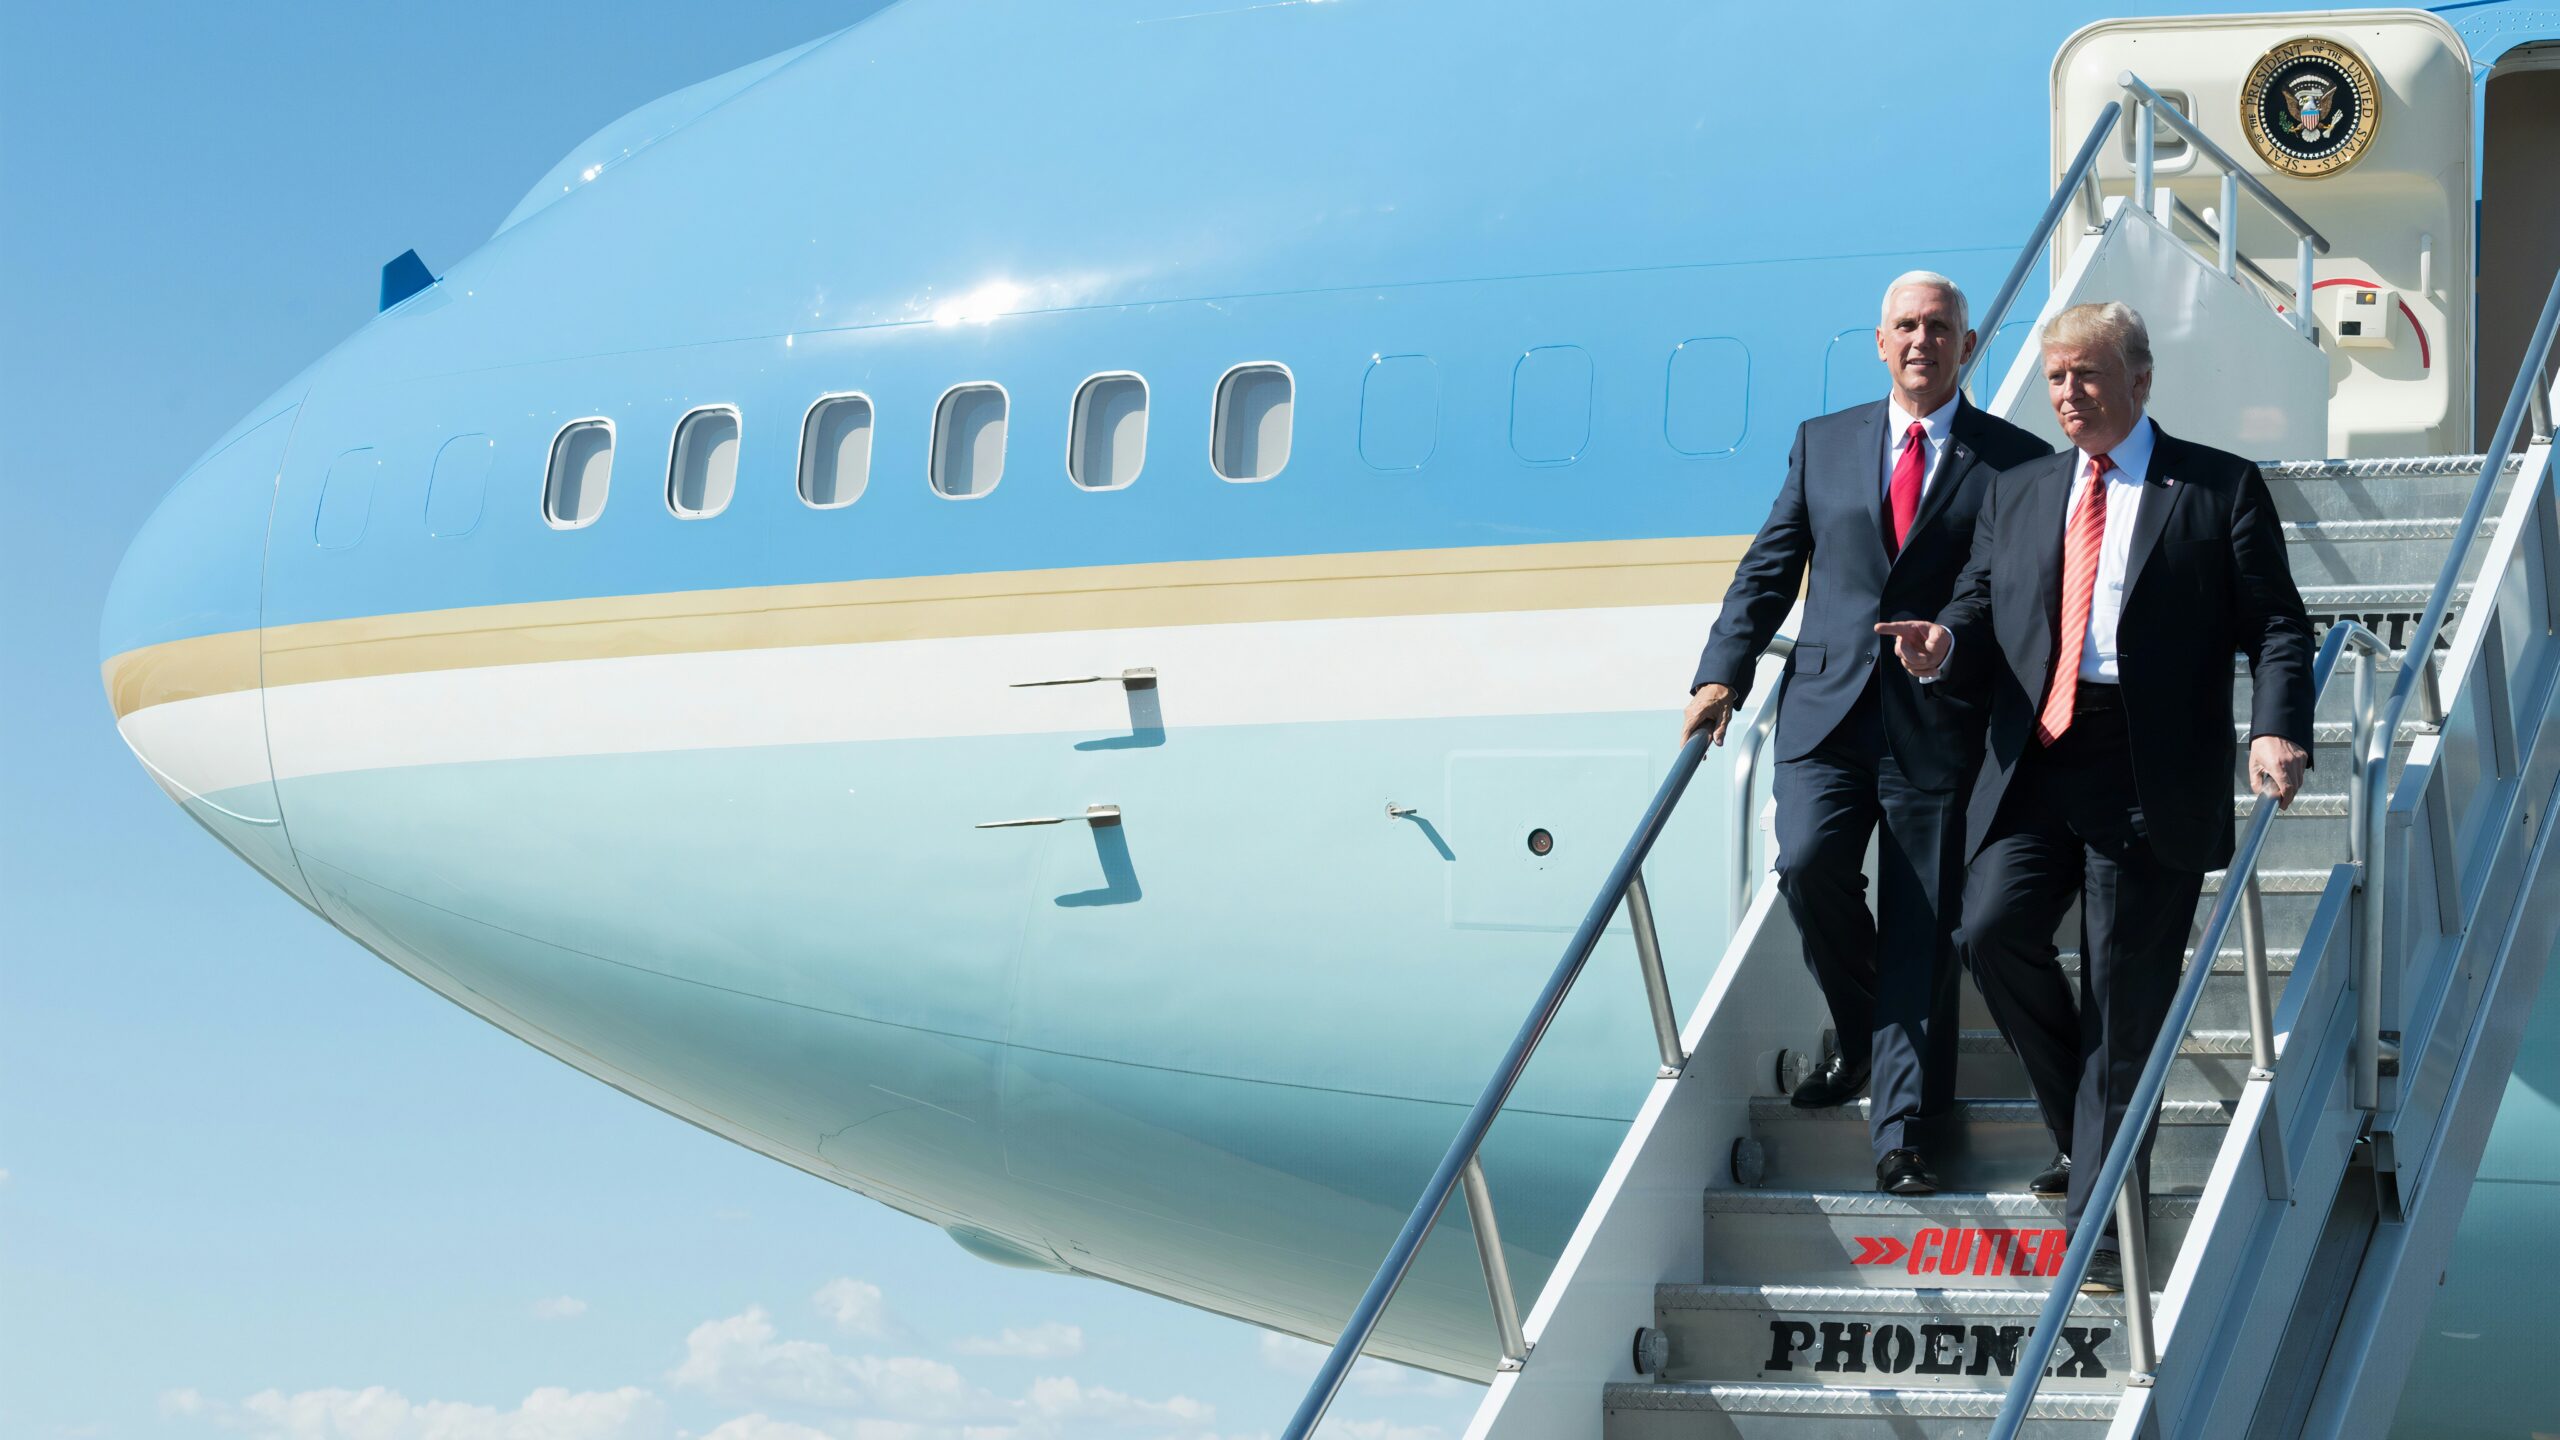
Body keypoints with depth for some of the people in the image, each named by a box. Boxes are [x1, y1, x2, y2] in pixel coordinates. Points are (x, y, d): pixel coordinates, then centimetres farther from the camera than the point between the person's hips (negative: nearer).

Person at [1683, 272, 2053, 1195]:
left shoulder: (2017, 462, 4)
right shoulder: (1823, 443, 12)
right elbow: (1769, 567, 13)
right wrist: (1722, 673, 2)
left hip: (1941, 727, -2)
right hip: (1828, 706, 2)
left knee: (1921, 929, -2)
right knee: (1809, 865, -18)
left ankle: (1900, 1135, 2)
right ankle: (1859, 1033, 11)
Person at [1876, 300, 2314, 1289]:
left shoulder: (2220, 490, 5)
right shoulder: (2016, 494, 18)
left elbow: (2275, 625, 0)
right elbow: (1980, 613, 17)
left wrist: (2277, 728, -17)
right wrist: (1944, 646, -7)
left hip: (2152, 774, -4)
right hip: (2034, 761, 4)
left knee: (2122, 994, -1)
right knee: (1995, 928, -16)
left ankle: (2101, 1222, 9)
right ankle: (2082, 1125, 9)